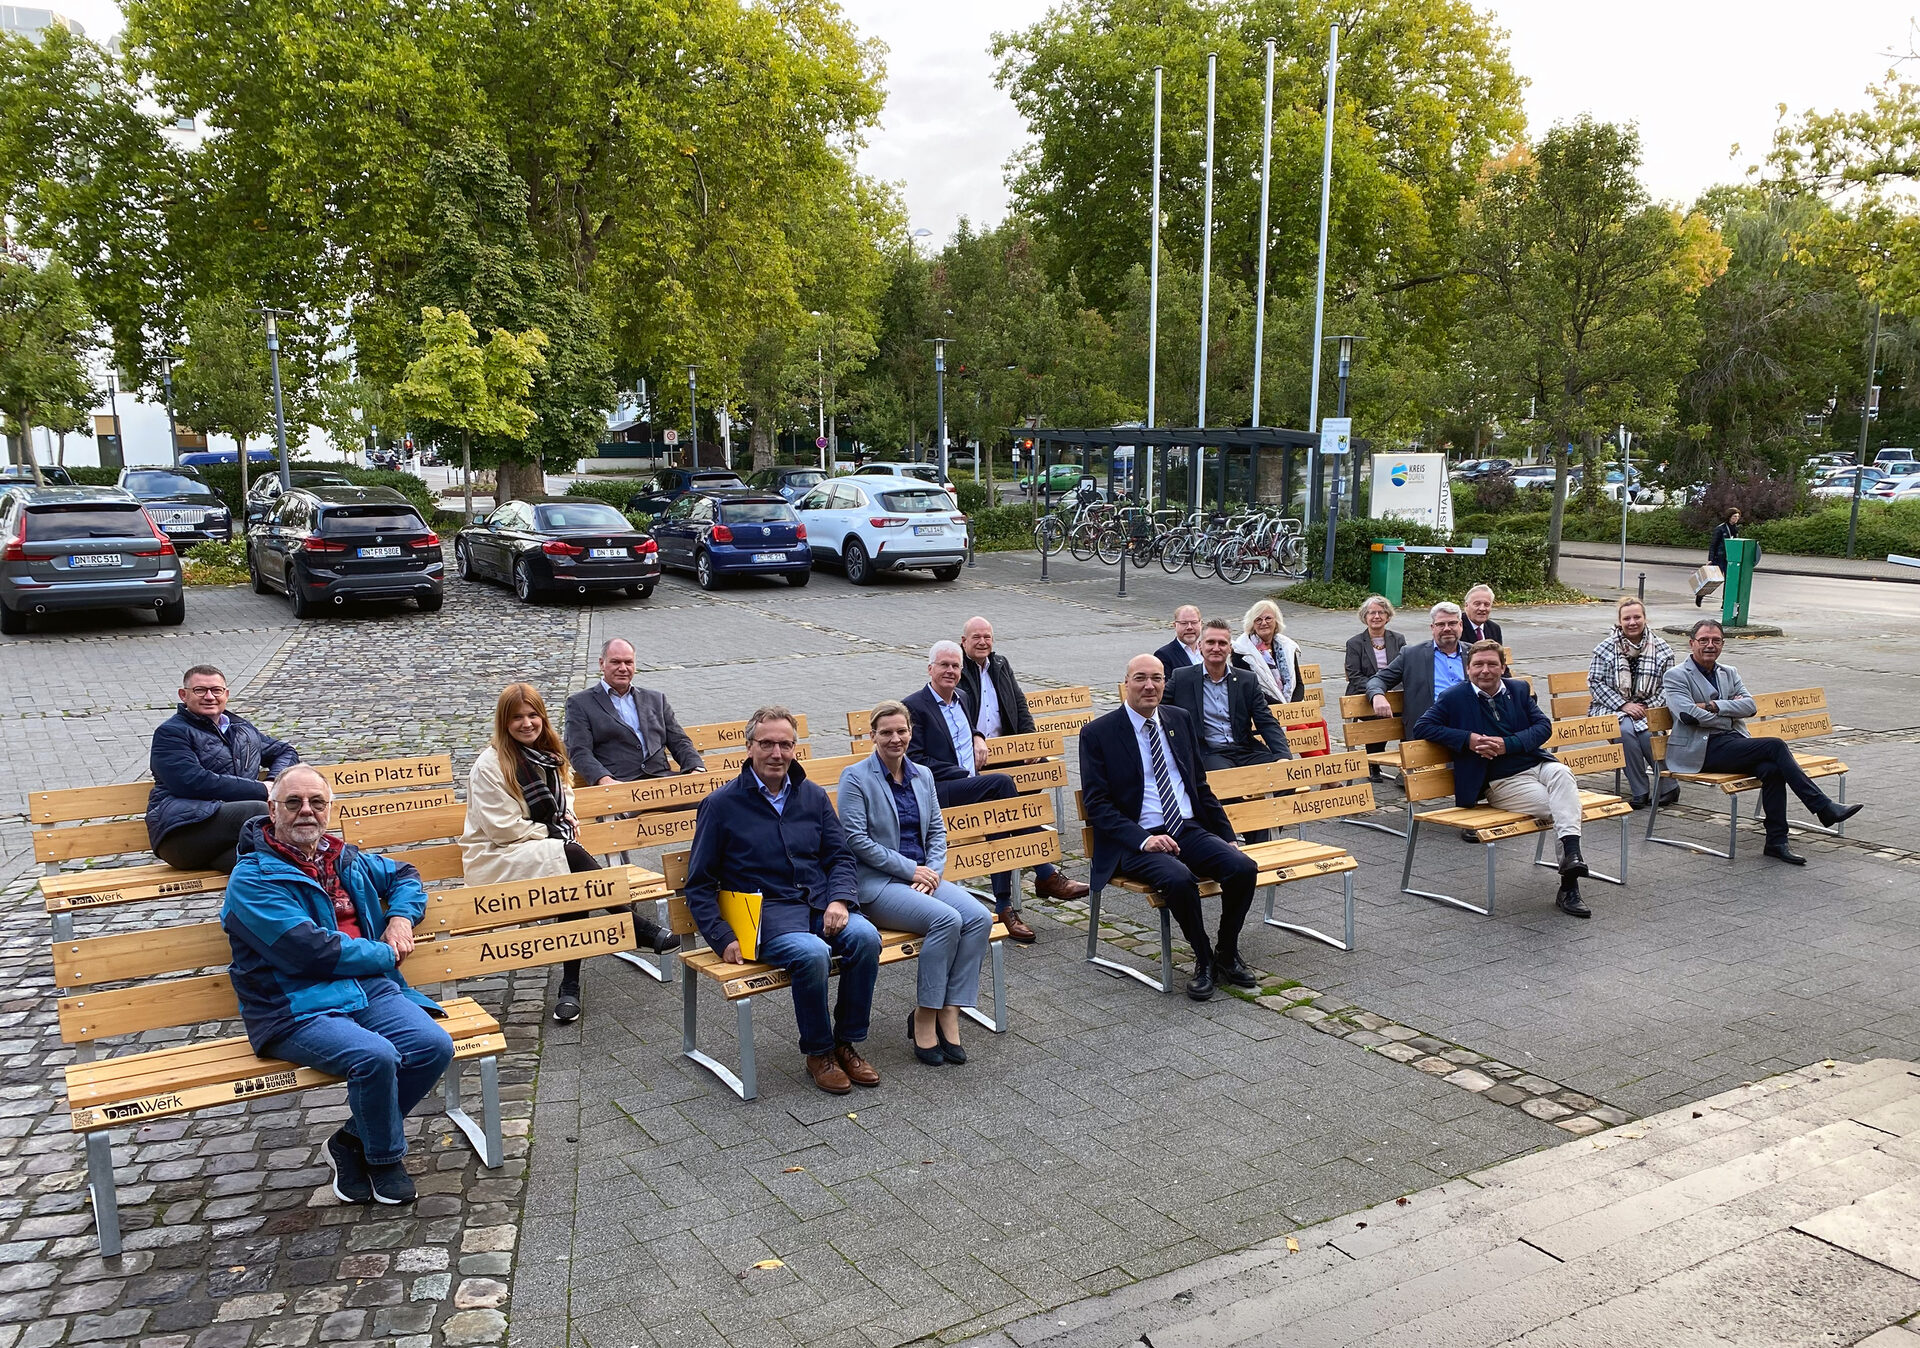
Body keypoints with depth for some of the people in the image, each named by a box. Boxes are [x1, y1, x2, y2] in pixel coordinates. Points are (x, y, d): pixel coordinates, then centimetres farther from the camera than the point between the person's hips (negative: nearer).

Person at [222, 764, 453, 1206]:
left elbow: (403, 875, 36)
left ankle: (351, 1141, 3)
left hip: (369, 988, 7)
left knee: (434, 1046, -19)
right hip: (296, 1010, -6)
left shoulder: (346, 860, 17)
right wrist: (385, 954, -4)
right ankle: (384, 1159, -2)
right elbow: (311, 951, -15)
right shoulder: (253, 878, -5)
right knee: (376, 1056, -32)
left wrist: (401, 918, 14)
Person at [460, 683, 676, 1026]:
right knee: (571, 857, -32)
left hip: (542, 849, 6)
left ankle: (570, 986, -25)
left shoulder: (550, 755, 12)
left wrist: (567, 818, 6)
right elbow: (503, 828, -14)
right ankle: (644, 930, -28)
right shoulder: (489, 765, -11)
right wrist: (551, 832, -9)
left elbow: (563, 795, 29)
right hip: (497, 858, -6)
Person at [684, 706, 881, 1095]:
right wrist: (724, 938, -8)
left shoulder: (813, 796, 13)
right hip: (766, 910, -4)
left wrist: (840, 900, -7)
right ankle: (818, 1053, -9)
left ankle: (847, 1043, -8)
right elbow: (700, 884, 3)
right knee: (811, 953, -34)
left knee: (865, 936, -27)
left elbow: (841, 857, 15)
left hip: (821, 902, 4)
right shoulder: (722, 804, 2)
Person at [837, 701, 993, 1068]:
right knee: (946, 919, -29)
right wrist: (910, 869, -14)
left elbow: (937, 830, 15)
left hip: (922, 876, 6)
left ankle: (948, 1012, -15)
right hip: (876, 883, -6)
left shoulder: (923, 776, 14)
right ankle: (924, 1016, -14)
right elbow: (857, 839, -11)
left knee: (979, 917, -20)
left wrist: (932, 870, -5)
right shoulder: (856, 778, -4)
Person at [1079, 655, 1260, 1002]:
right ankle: (1204, 960, -9)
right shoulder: (1098, 733, -3)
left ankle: (1227, 954, 1)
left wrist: (1228, 838, 13)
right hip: (1136, 841, -5)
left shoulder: (1180, 720, 13)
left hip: (1190, 830, 5)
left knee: (1243, 867, -22)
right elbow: (1097, 804, -7)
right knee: (1178, 878, -34)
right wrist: (1142, 840, -20)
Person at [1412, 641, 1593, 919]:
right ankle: (1568, 886, -22)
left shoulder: (1519, 690, 16)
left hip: (1537, 763, 4)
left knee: (1562, 773, -33)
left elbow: (1544, 726, 6)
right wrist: (1468, 739, -13)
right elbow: (1421, 728, -3)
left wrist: (1507, 744, -12)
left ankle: (1571, 853, -42)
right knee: (1561, 807, -26)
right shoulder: (1454, 697, 4)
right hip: (1502, 782, -4)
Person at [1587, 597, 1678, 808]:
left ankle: (1669, 786, -7)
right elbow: (1595, 682, -3)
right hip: (1613, 709, -1)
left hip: (1649, 709, 1)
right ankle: (1639, 792, -20)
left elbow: (1667, 686, 4)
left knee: (1648, 735, -30)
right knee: (1625, 731, -32)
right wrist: (1624, 705, -11)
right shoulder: (1606, 648, 0)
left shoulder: (1661, 648, 5)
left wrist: (1648, 708, -10)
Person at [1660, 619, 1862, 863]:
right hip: (1701, 750, -6)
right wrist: (1730, 712, -4)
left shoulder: (1729, 673, 22)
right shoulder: (1676, 676, 2)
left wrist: (1714, 706, -9)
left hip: (1733, 742, 6)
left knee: (1772, 769, -26)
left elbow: (1749, 705, 5)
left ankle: (1776, 841, -20)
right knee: (1775, 746, -23)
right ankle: (1824, 808, -18)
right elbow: (1688, 713, -14)